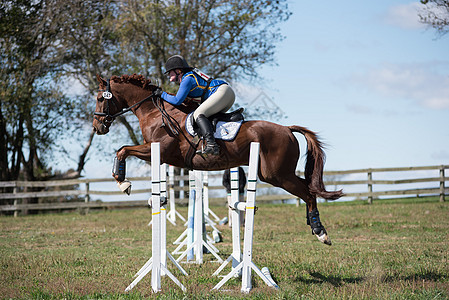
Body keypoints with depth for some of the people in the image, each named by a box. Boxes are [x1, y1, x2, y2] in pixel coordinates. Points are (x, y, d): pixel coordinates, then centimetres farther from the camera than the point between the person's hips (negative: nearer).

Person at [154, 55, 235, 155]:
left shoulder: (187, 79, -6)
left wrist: (162, 94, 3)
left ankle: (211, 144, -38)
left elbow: (177, 101, -11)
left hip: (222, 91, -10)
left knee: (198, 114, -19)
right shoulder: (191, 74, 24)